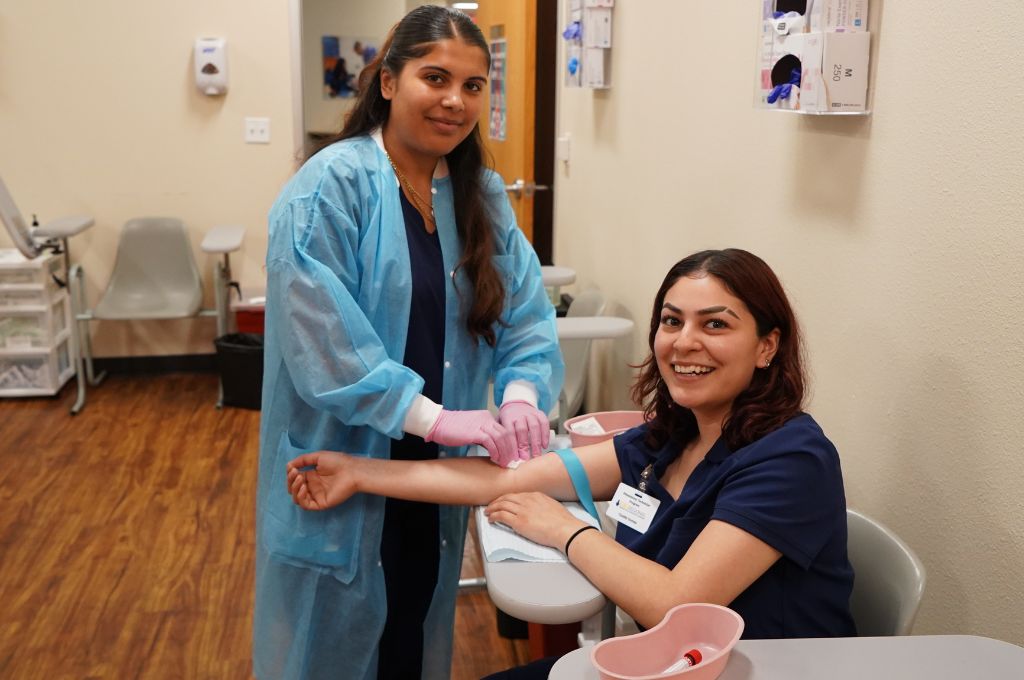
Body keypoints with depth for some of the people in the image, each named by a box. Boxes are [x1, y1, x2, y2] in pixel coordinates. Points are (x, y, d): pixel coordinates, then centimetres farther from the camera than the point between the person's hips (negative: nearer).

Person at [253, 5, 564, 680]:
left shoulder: (484, 195, 5)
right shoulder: (331, 187, -16)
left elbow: (526, 310, -1)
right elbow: (323, 338, -24)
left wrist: (521, 395, -20)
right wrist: (434, 417, -28)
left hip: (439, 477, 6)